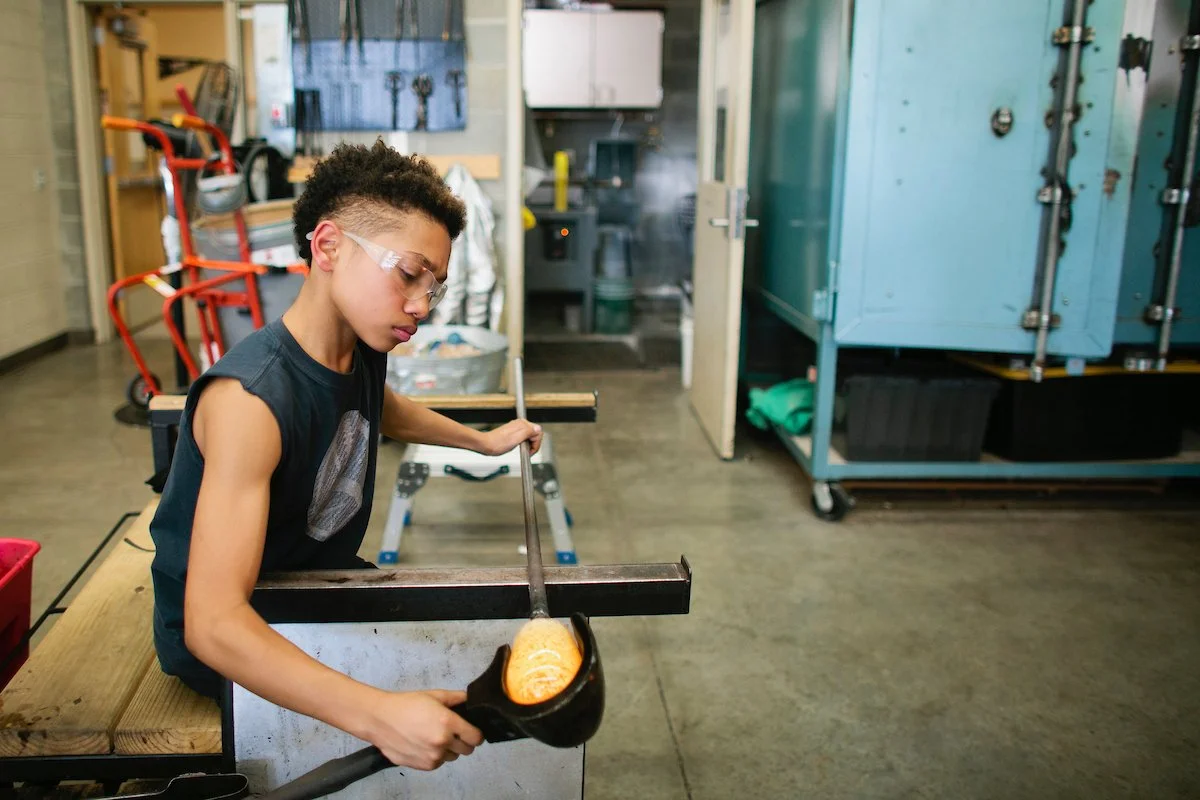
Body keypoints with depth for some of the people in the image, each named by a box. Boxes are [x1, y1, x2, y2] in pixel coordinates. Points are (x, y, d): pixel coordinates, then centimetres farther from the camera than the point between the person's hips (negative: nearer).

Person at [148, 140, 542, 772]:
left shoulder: (364, 346, -8)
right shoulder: (251, 397, -34)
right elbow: (213, 621, -40)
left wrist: (484, 440, 19)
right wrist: (377, 714, -49)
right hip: (227, 639, -8)